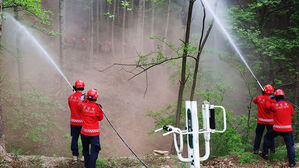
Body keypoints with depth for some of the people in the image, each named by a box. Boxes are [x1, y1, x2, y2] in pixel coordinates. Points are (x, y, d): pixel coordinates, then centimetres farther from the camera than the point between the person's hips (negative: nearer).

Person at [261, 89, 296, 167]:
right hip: (287, 129, 0)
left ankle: (265, 154, 28)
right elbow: (292, 113, 15)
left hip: (277, 129, 0)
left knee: (267, 137, 23)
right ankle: (292, 162, 3)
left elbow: (268, 105, 17)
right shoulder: (289, 105, -2)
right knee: (290, 145, 8)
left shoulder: (274, 105, -4)